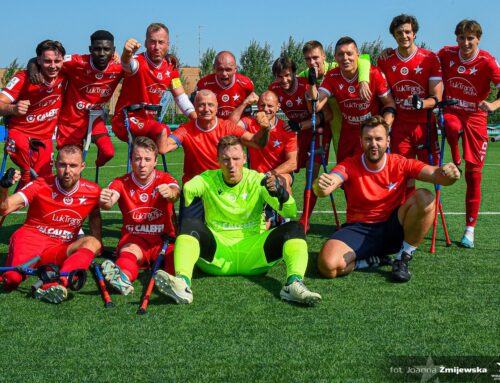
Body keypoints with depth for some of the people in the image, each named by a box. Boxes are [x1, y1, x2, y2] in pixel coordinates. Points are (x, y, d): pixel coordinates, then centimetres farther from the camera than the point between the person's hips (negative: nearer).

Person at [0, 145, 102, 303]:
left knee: (92, 243, -28)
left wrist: (96, 248, 9)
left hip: (60, 251, 2)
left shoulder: (92, 191, -1)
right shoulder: (41, 186, -8)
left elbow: (95, 214, 21)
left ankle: (55, 286, -50)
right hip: (29, 240, -2)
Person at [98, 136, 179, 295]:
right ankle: (122, 277, -67)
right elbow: (108, 203, -18)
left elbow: (175, 193, -23)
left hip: (163, 238, 1)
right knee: (127, 251, -35)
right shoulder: (121, 183, 4)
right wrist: (104, 202, -45)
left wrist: (170, 193, -50)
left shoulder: (165, 180, 2)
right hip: (133, 239, -1)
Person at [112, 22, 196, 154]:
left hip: (148, 121, 8)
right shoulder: (139, 62, -17)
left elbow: (181, 97, 7)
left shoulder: (170, 68, 4)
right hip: (126, 122, -8)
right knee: (161, 130, -31)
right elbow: (128, 64, -41)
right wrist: (127, 53, -65)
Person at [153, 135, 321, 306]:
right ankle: (182, 284, -46)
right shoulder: (207, 179, 5)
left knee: (295, 228, -18)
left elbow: (291, 214, -6)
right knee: (190, 224, -26)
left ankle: (294, 284, -39)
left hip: (253, 254, 1)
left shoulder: (258, 180, 4)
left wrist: (281, 194, -26)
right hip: (216, 253, 0)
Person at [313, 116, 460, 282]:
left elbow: (434, 174, -19)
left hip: (392, 230, 1)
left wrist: (447, 173, -44)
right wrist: (320, 185, -55)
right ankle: (372, 260, 1)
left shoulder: (401, 164, -6)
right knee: (328, 265, -30)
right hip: (359, 229, -1)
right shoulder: (349, 166, -9)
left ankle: (403, 258, -10)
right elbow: (327, 185, -28)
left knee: (425, 197, -26)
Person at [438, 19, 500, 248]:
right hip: (451, 111, 1)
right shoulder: (446, 54, -4)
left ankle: (470, 229, 8)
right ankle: (455, 159, -7)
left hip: (475, 118, -1)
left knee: (474, 174, -1)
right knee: (452, 126, -40)